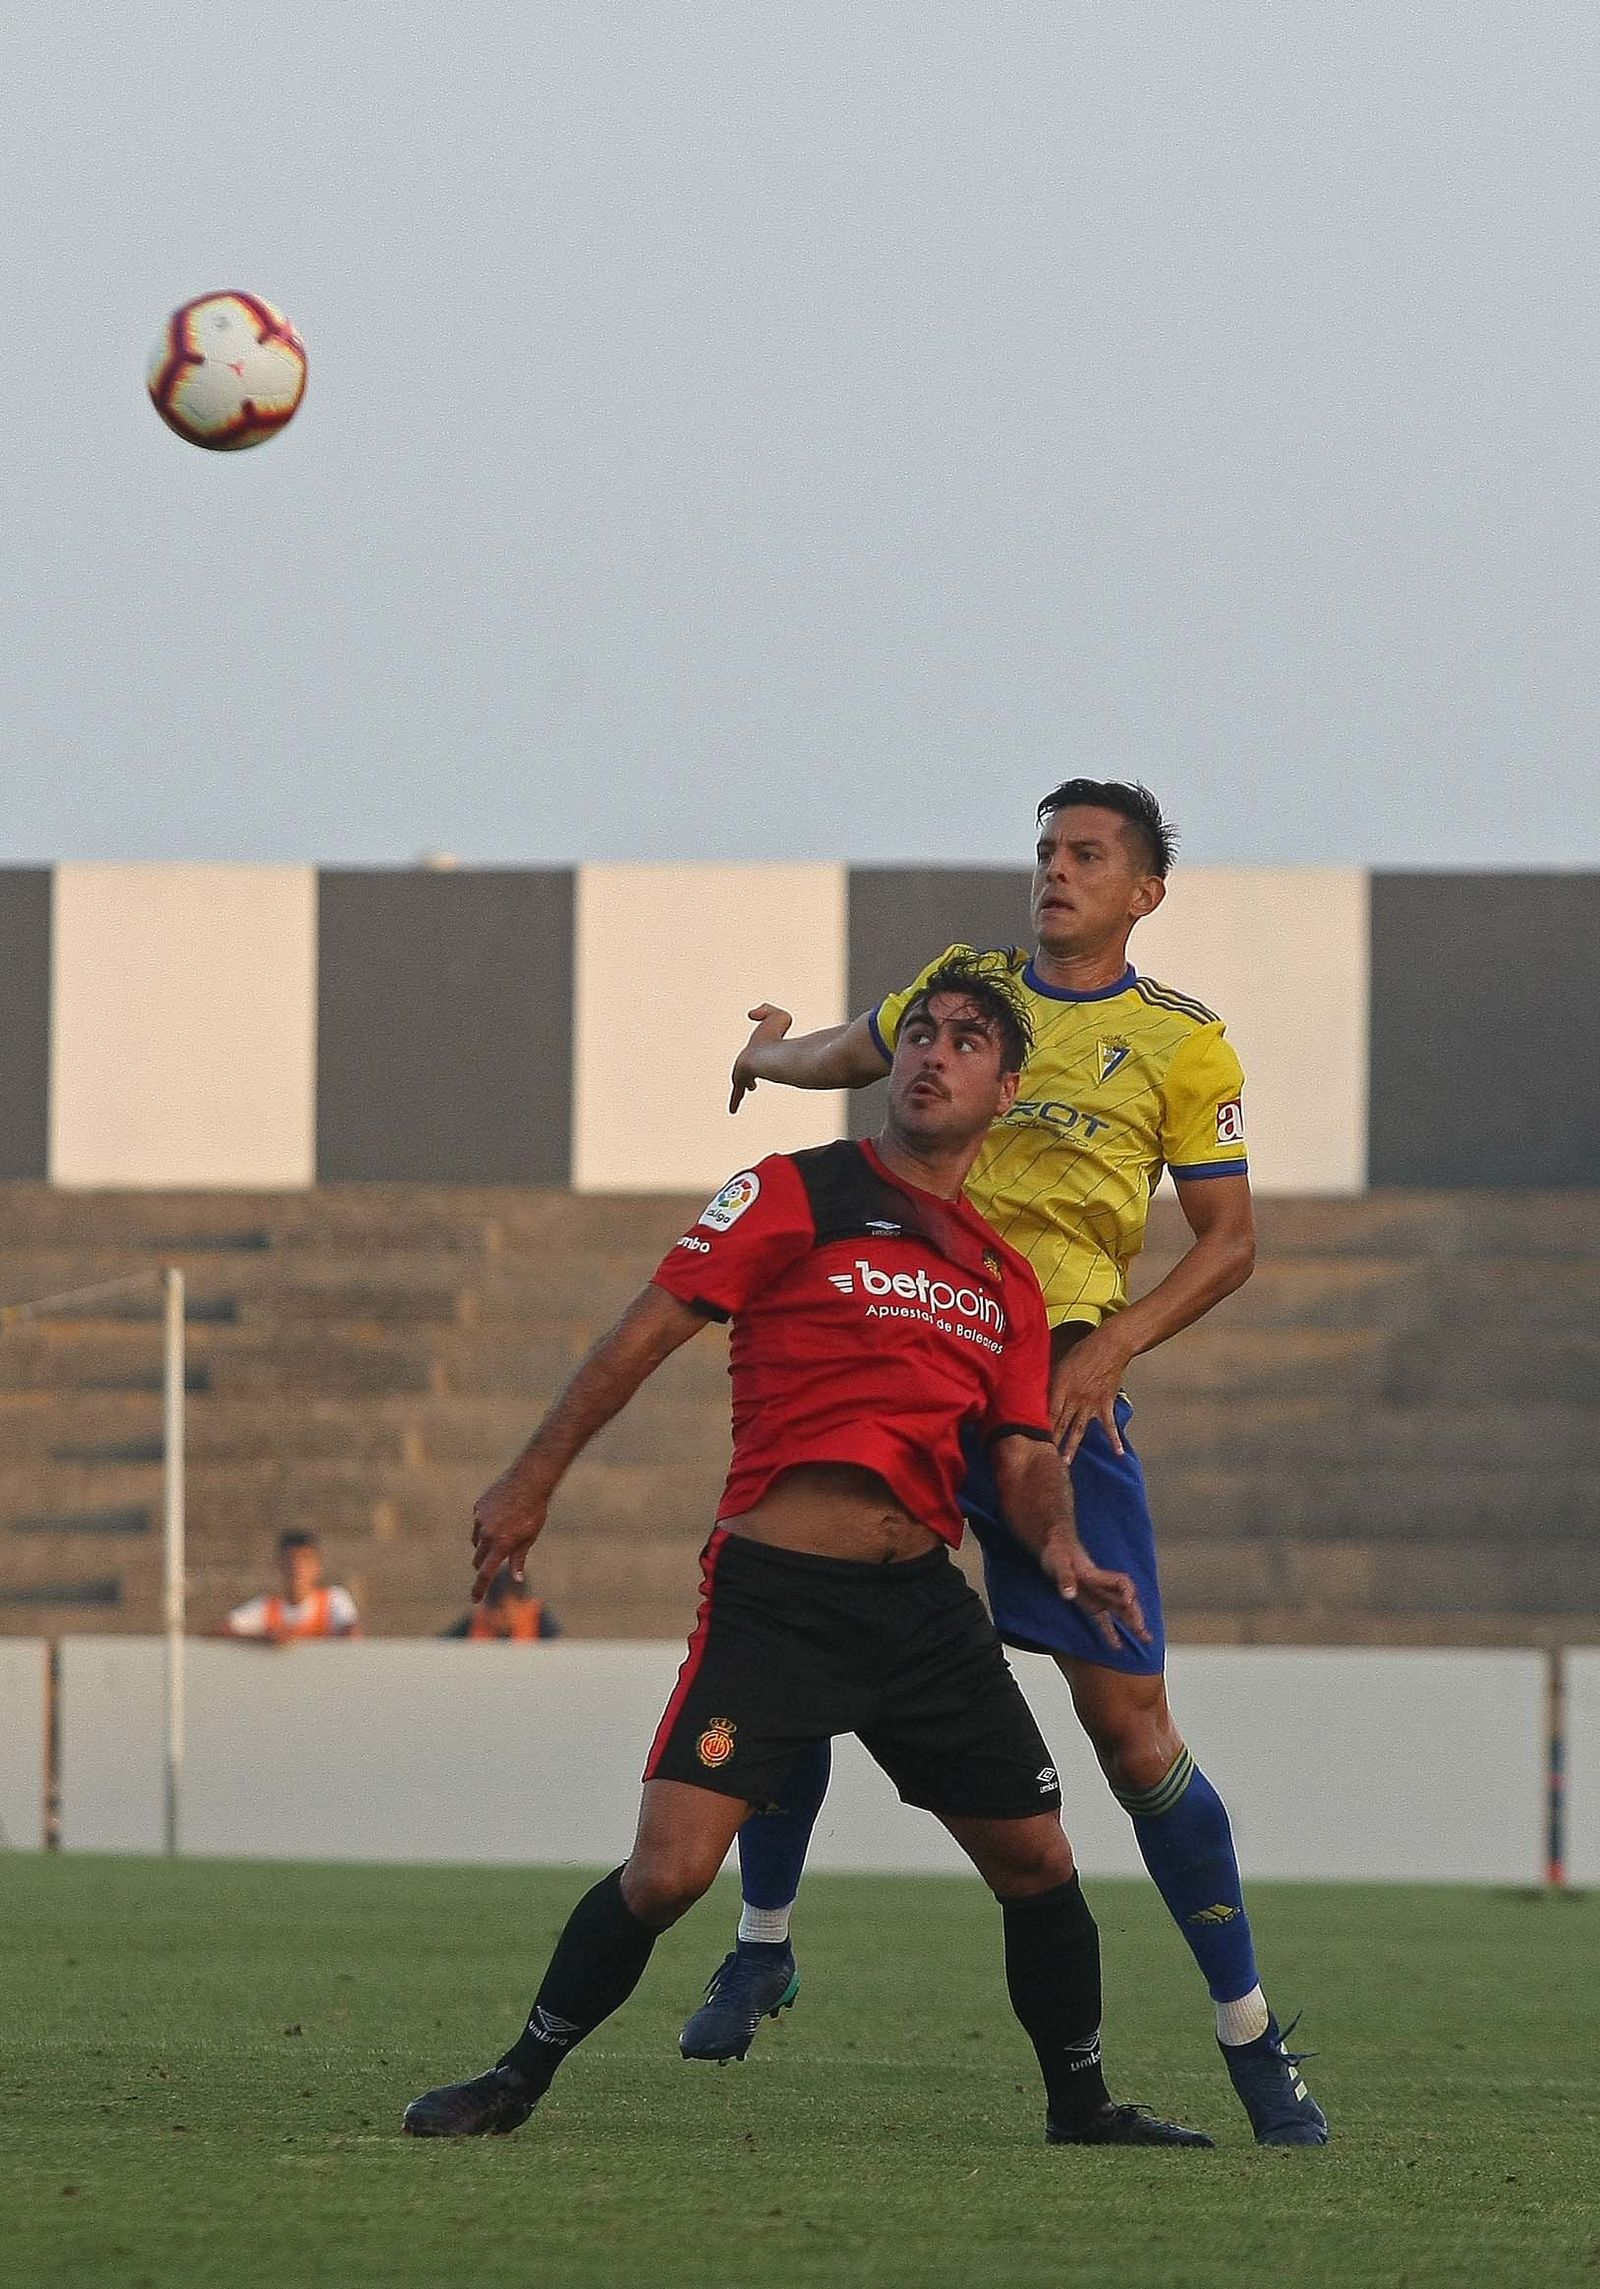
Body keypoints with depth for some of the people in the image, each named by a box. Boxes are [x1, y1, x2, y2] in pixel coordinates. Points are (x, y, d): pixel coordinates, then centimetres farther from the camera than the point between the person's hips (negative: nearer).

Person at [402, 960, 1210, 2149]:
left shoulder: (1006, 1280, 16)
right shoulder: (796, 1195, 2)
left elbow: (1023, 1449, 14)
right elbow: (651, 1328, -1)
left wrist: (1060, 1546, -9)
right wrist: (533, 1480, -5)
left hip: (925, 1603, 5)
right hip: (772, 1593, -5)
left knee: (1038, 1864, 4)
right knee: (667, 1872, -13)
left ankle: (1081, 2105, 24)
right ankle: (516, 2082, 5)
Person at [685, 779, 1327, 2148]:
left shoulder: (1184, 1043, 4)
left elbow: (1230, 1240, 4)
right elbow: (848, 1058, 36)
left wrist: (1115, 1343, -10)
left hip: (1061, 1383, -3)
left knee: (1130, 1717, -9)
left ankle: (1253, 2036, 0)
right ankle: (764, 1945, 21)